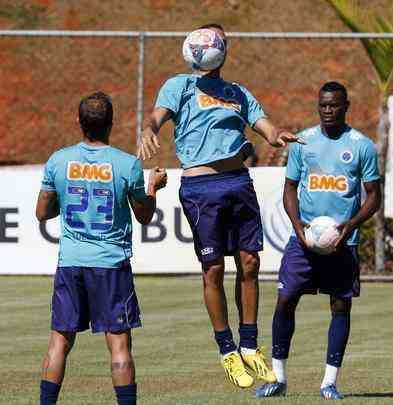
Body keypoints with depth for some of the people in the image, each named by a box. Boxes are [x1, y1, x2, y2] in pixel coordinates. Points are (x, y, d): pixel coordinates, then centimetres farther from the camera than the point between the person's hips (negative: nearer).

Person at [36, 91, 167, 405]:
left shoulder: (58, 161, -1)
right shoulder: (128, 165, -7)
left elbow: (43, 212, 8)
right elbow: (144, 216, 5)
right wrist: (153, 187, 23)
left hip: (70, 261, 2)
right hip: (112, 263, -2)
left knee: (60, 340, 7)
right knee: (119, 343, 1)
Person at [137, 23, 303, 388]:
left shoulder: (238, 93, 21)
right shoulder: (179, 85, 7)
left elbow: (265, 127, 12)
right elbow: (158, 116, -10)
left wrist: (278, 136, -14)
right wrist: (149, 133, -35)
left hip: (239, 181, 5)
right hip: (200, 185, -5)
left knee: (249, 264, 3)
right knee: (213, 270, -2)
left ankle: (249, 348, 15)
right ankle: (228, 352, 8)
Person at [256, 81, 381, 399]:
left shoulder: (363, 146, 0)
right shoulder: (302, 142, 6)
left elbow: (373, 196, 3)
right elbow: (290, 188, 10)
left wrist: (351, 224, -14)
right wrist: (298, 223, -8)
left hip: (343, 241, -1)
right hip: (304, 238, 1)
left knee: (341, 306, 1)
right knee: (285, 300, -5)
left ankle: (330, 382, 8)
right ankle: (278, 377, 5)